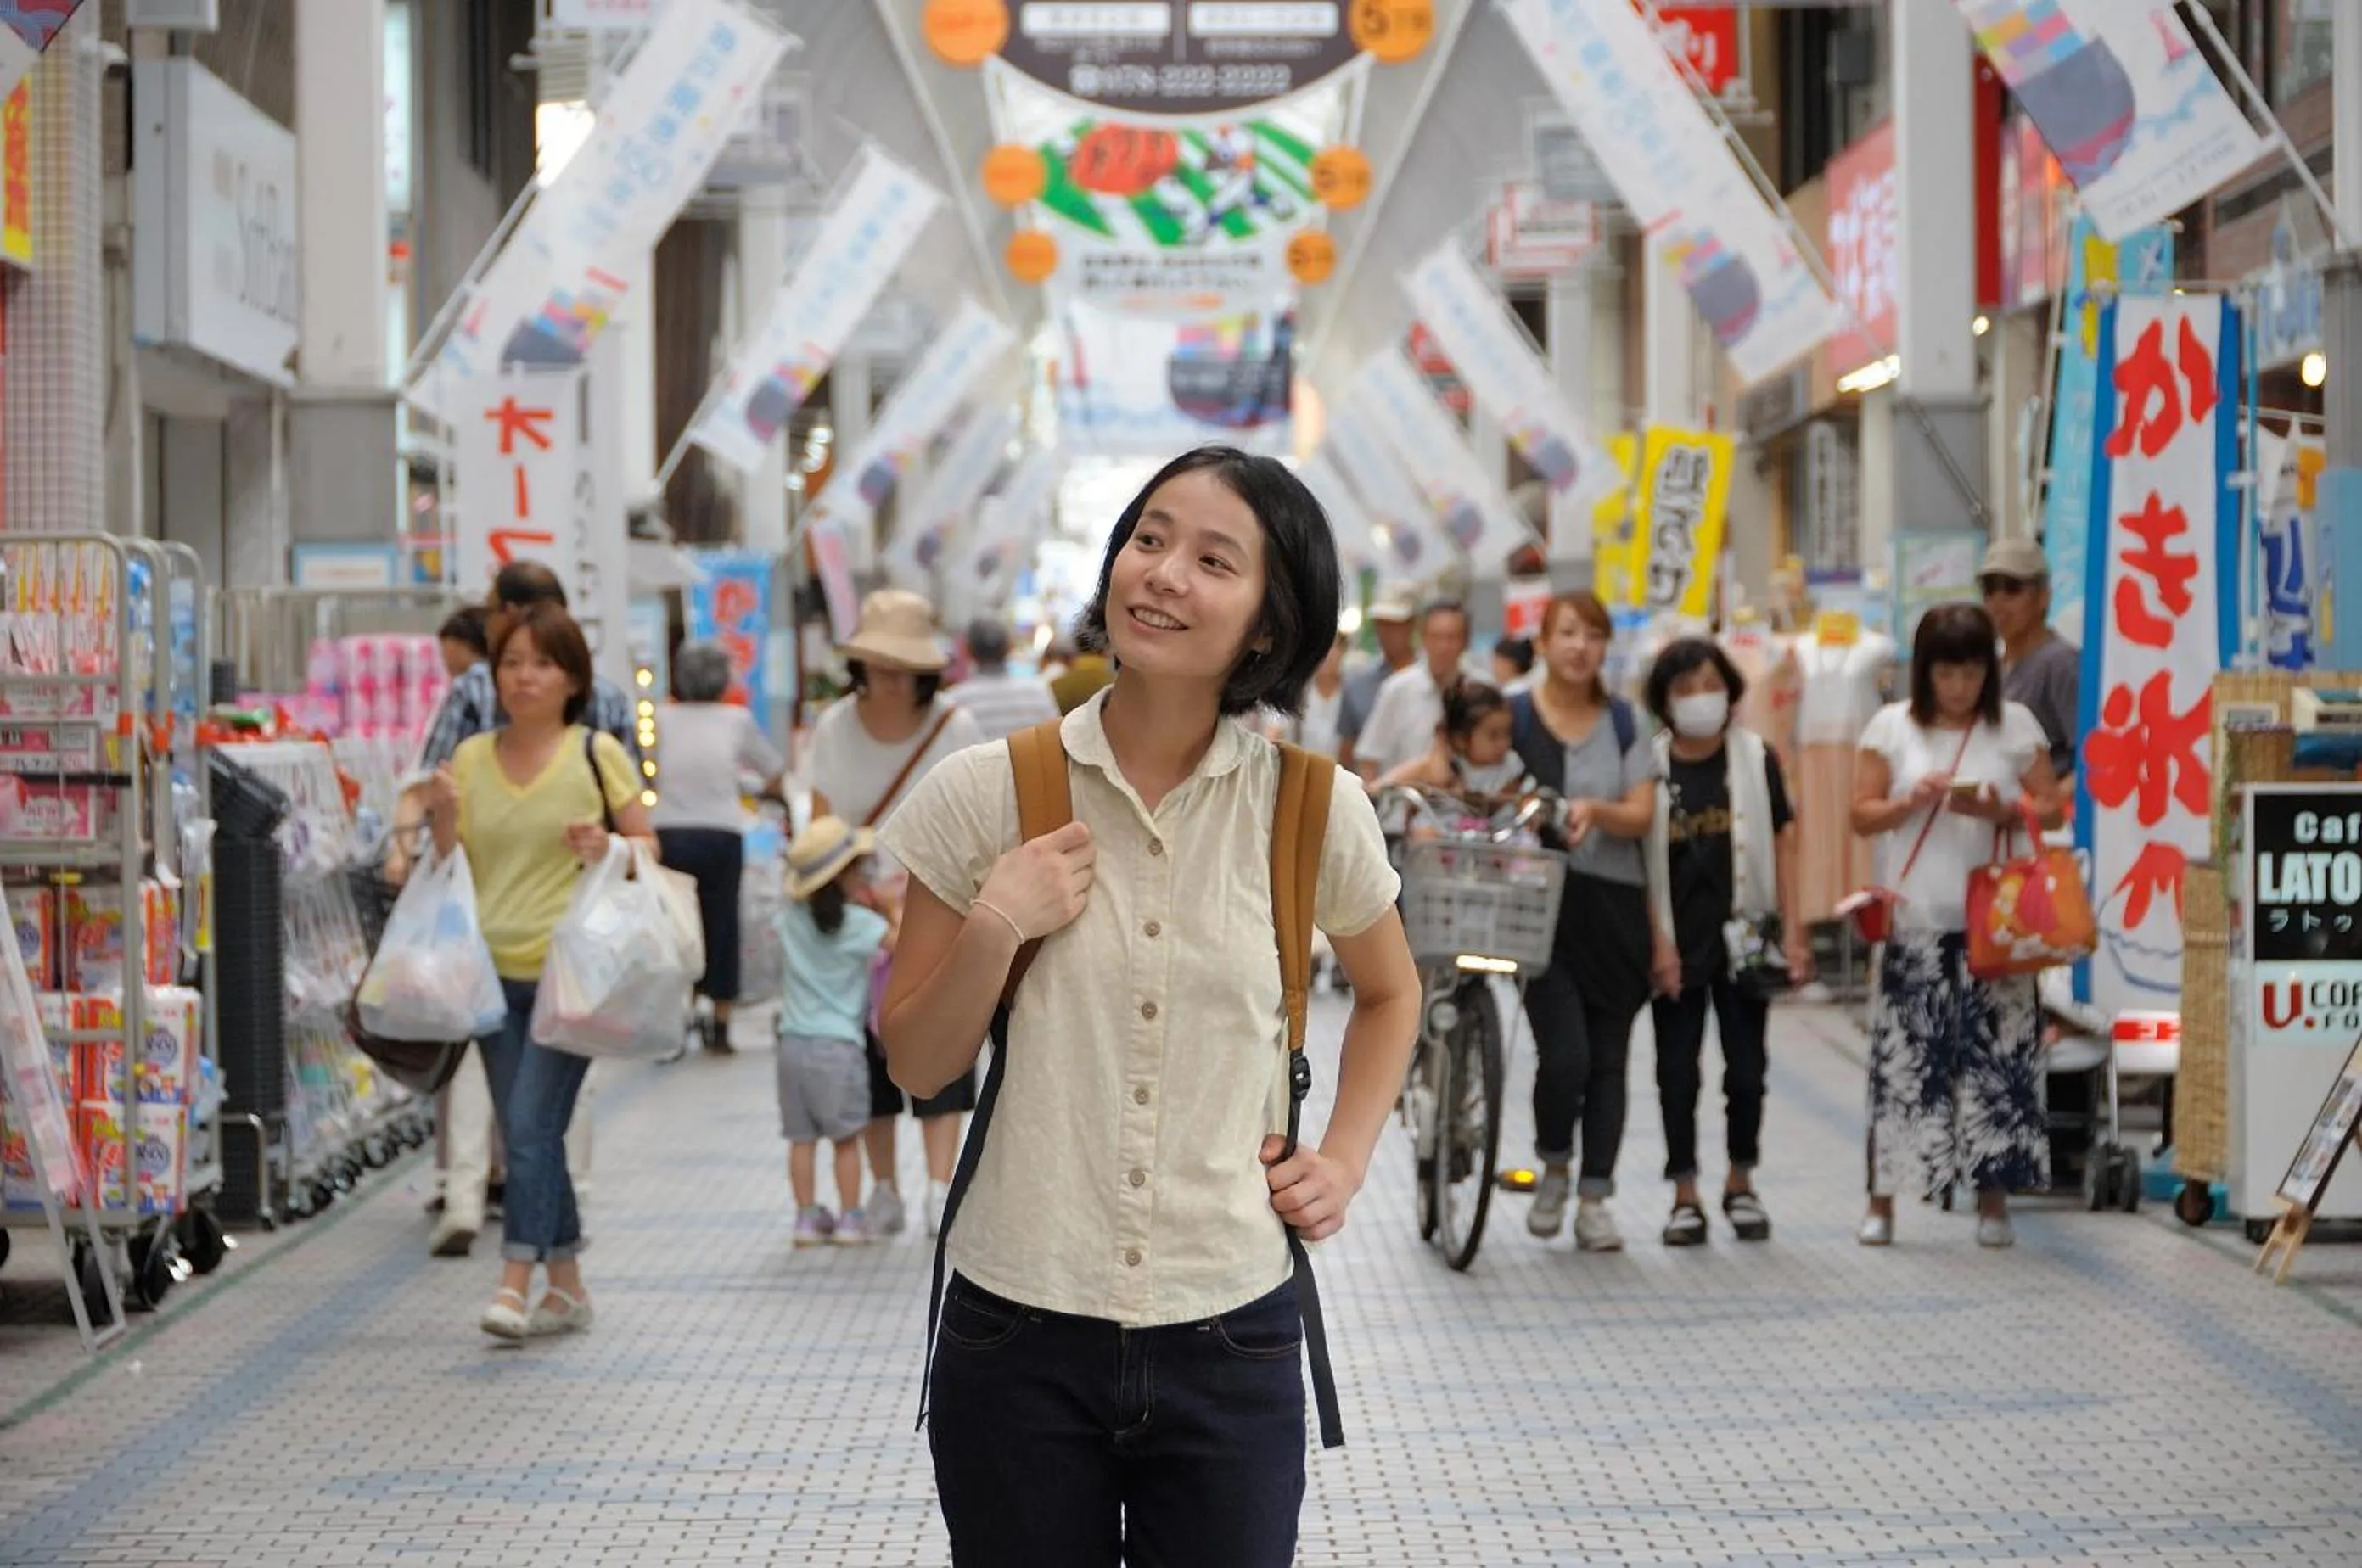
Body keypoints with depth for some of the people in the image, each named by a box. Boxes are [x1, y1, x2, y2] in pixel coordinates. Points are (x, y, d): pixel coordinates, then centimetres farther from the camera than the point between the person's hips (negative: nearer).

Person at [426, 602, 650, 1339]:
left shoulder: (597, 754, -1)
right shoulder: (470, 759, 9)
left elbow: (649, 848, 4)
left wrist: (605, 849, -16)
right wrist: (443, 817, -8)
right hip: (494, 968, 5)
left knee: (531, 1123, -15)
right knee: (527, 1135, 9)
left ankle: (515, 1283, -15)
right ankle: (567, 1284, 19)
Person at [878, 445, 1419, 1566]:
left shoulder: (1313, 809, -1)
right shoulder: (987, 792, -3)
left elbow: (1388, 992, 19)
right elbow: (916, 1066, 3)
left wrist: (1343, 1162, 6)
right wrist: (994, 930, -13)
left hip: (1229, 1344, 0)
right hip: (1019, 1337, 0)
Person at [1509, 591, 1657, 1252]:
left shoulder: (1623, 722, 8)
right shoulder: (1515, 716, 1)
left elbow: (1642, 815, 1)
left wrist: (1597, 811, -19)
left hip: (1613, 905, 3)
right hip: (1544, 903, -3)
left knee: (1608, 1059, 4)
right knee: (1565, 1053, -13)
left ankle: (1594, 1199, 13)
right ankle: (1553, 1168, 14)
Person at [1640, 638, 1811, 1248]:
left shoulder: (1755, 758, 1)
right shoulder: (1650, 767, -2)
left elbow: (1782, 843, 3)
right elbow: (1641, 861, -2)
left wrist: (1792, 932, -2)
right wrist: (1657, 943, -7)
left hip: (1741, 937, 1)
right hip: (1676, 945, -1)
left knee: (1746, 1068, 6)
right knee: (1677, 1071, 3)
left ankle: (1741, 1183, 23)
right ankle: (1685, 1196, 11)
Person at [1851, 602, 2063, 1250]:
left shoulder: (2016, 725, 5)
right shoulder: (1892, 727, 5)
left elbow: (2051, 809, 5)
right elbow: (1862, 815, 4)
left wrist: (2002, 812, -14)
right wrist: (1911, 803, -14)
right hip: (1914, 922, 0)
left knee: (1997, 1056, -1)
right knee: (1901, 1056, -2)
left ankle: (1993, 1200, 9)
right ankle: (1881, 1200, 7)